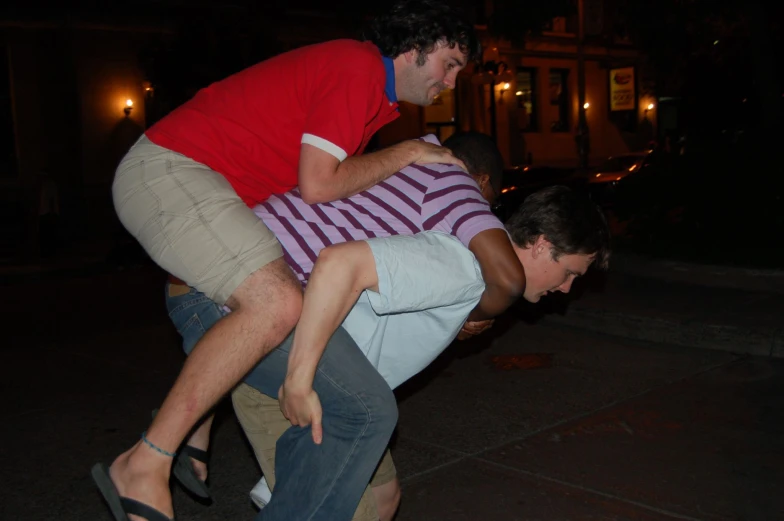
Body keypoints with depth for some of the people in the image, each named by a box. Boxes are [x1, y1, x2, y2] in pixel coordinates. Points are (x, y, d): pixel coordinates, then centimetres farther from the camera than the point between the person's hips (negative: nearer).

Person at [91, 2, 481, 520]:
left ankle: (193, 433, 22)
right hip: (168, 170, -11)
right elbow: (317, 185, -19)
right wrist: (406, 152, -8)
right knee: (275, 303, -26)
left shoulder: (374, 88, 20)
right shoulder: (359, 67, -12)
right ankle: (143, 467, -18)